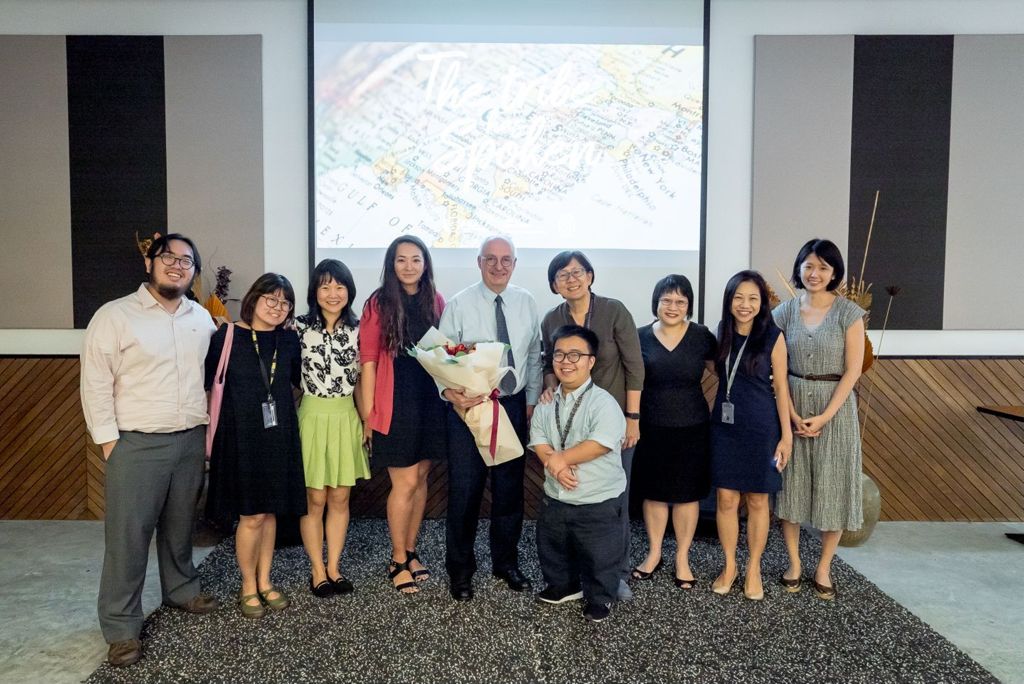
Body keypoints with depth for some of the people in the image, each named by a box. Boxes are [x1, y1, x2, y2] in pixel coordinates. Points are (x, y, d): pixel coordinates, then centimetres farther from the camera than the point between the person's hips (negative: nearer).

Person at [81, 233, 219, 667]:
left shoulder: (202, 319, 8)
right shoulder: (115, 315, -5)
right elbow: (95, 382, -7)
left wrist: (209, 428, 10)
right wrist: (108, 440, -10)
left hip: (191, 440, 4)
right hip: (136, 444, -4)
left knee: (180, 525, 16)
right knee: (128, 534, 0)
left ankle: (181, 590, 36)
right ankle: (121, 628, 11)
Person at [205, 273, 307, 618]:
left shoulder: (289, 339, 4)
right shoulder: (228, 335, -8)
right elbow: (205, 379, -6)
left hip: (279, 435, 4)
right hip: (241, 435, -4)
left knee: (270, 512, 12)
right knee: (252, 516, 0)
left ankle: (264, 581, 29)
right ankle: (248, 586, 21)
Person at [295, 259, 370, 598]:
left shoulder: (357, 331, 2)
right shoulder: (299, 328, -5)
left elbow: (360, 380, 7)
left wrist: (367, 420, 6)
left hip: (347, 417, 3)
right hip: (312, 416, -2)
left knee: (340, 498, 10)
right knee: (314, 499, 5)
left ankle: (334, 567, 23)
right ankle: (318, 571, 19)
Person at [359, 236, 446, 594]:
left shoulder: (435, 301, 6)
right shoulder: (379, 304, -5)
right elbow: (368, 360, -7)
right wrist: (368, 413, -9)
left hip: (430, 400, 4)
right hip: (394, 403, -4)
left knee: (421, 477, 12)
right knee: (405, 483, -1)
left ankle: (410, 551, 28)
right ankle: (398, 561, 17)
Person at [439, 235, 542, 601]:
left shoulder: (526, 304, 4)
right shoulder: (459, 305, -7)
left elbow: (534, 356, 11)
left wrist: (532, 400, 7)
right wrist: (451, 392, -25)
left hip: (514, 405, 4)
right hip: (469, 406, -3)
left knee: (510, 488, 14)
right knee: (464, 491, 3)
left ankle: (506, 563, 34)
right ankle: (460, 570, 23)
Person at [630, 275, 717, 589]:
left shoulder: (702, 336, -3)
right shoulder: (641, 336, -2)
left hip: (691, 428, 0)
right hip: (652, 428, 1)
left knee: (687, 494, 10)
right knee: (654, 492, 12)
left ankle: (682, 557, 27)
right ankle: (654, 553, 30)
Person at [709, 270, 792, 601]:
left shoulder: (773, 337, -8)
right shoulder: (722, 333, 3)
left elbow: (780, 387, -5)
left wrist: (786, 435, -6)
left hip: (761, 428, -3)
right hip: (725, 426, 3)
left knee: (757, 501, 9)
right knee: (726, 499, 7)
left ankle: (753, 569, 25)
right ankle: (729, 566, 24)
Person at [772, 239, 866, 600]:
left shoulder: (848, 312, -5)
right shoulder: (786, 310, 2)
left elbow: (853, 370, -8)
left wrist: (825, 416, -14)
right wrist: (792, 413, -10)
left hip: (835, 407, -2)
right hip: (793, 406, 2)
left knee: (832, 487, 5)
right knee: (791, 484, 7)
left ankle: (823, 569, 21)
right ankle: (793, 563, 23)